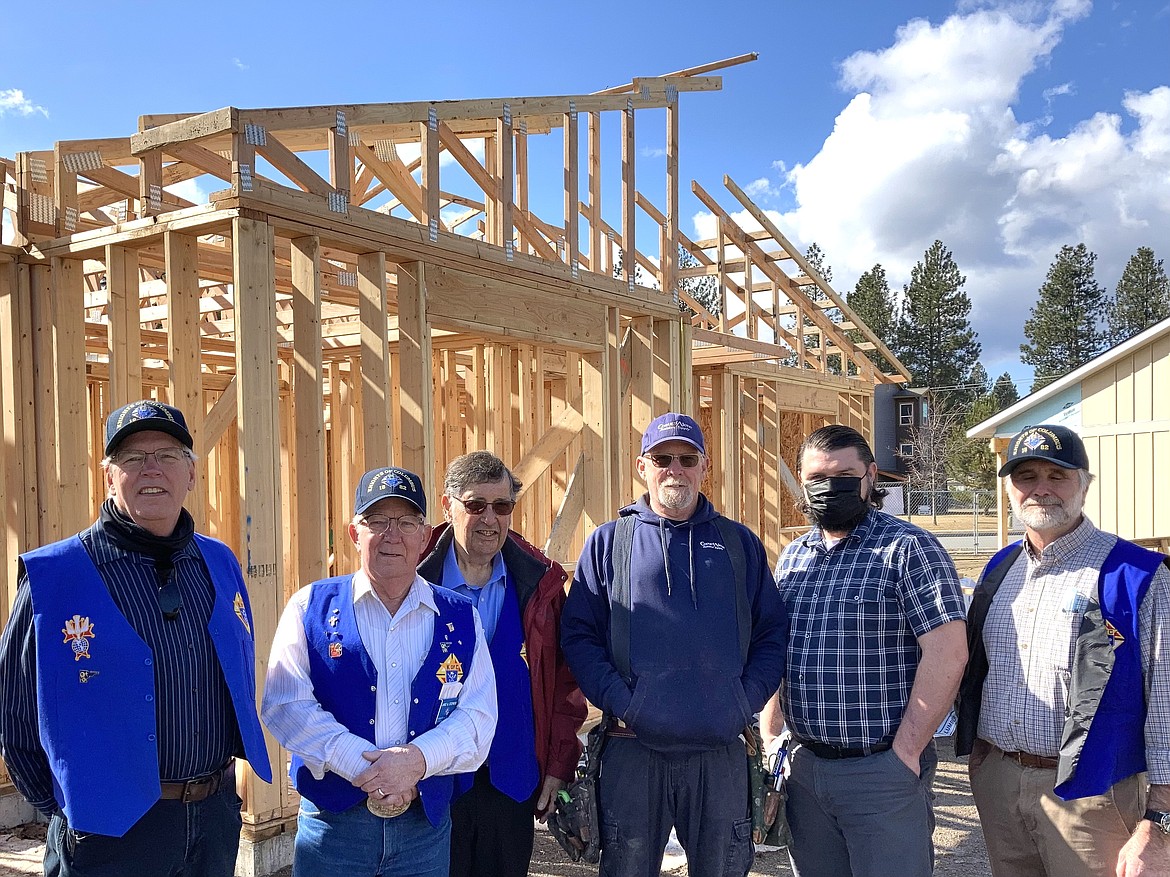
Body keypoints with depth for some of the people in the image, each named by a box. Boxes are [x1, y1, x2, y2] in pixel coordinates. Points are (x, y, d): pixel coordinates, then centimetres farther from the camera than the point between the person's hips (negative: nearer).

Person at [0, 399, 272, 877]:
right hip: (111, 833, -4)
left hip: (217, 820, 4)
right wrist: (64, 809, 0)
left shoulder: (220, 565, 3)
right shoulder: (52, 577, -10)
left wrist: (216, 790, 13)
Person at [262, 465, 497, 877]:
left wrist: (416, 760, -19)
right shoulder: (311, 607, 0)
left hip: (426, 823, 2)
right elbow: (286, 705, -9)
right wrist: (366, 769, -18)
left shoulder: (461, 618, 4)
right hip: (332, 820, -1)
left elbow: (478, 717, -2)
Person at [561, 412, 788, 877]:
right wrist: (617, 701, -12)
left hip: (722, 753, 1)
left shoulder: (739, 543, 8)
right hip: (633, 750, -1)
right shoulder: (608, 541, 4)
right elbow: (578, 633, 0)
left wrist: (745, 702, -4)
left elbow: (772, 634, 8)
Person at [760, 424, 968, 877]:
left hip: (882, 772, -5)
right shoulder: (791, 558, 10)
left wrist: (905, 753, -16)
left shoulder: (908, 548, -9)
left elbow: (947, 652, -16)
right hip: (803, 768, 6)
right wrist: (769, 739, 8)